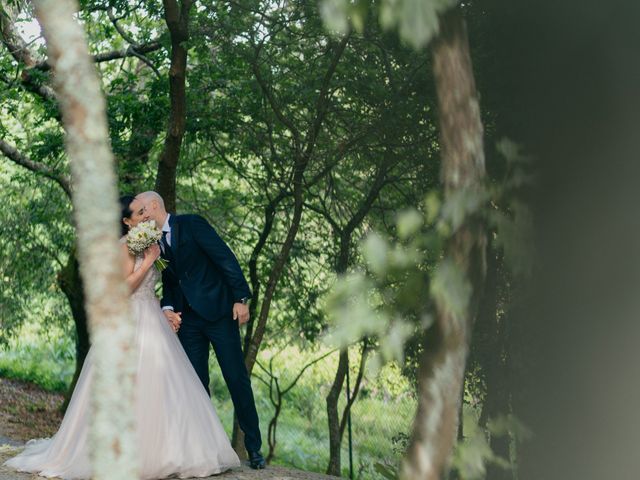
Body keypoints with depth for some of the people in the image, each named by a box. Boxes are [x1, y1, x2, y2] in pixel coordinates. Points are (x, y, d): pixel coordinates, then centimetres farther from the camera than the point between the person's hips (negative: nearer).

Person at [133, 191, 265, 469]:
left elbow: (226, 258, -10)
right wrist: (167, 308, -4)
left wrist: (240, 298, -16)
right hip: (188, 319, 6)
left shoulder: (192, 225, -6)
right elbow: (169, 283, 17)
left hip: (218, 311, -6)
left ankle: (254, 448, 4)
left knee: (237, 379, -3)